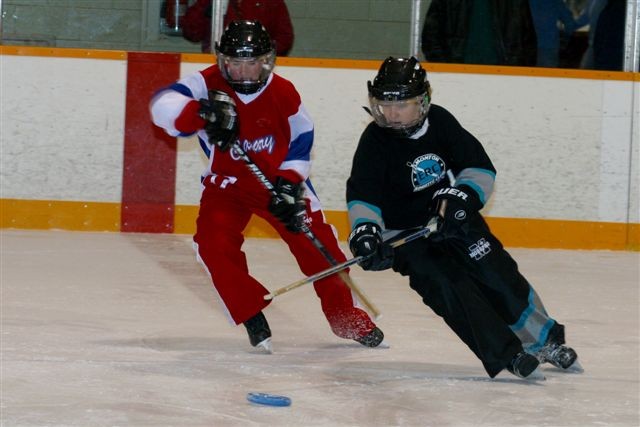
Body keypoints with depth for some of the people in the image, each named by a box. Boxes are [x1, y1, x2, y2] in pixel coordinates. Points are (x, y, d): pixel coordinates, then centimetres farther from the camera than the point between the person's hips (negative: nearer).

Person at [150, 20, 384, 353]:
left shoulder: (284, 94, -13)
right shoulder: (208, 84, -18)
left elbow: (301, 139, -2)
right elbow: (163, 105, -33)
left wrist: (289, 183, -15)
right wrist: (201, 113, -51)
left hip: (281, 177, 1)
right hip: (227, 182, -1)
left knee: (315, 242, -2)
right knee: (214, 244, -21)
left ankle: (345, 317, 17)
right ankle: (253, 318, -6)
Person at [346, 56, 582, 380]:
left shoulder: (440, 122, -9)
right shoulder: (375, 141, -16)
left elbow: (480, 167, -7)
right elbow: (363, 194, -23)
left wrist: (463, 194, -24)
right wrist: (364, 231, -40)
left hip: (452, 217, 3)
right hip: (405, 232, -3)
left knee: (497, 275, -1)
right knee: (446, 286, -21)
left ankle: (545, 340, 17)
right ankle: (507, 356, -19)